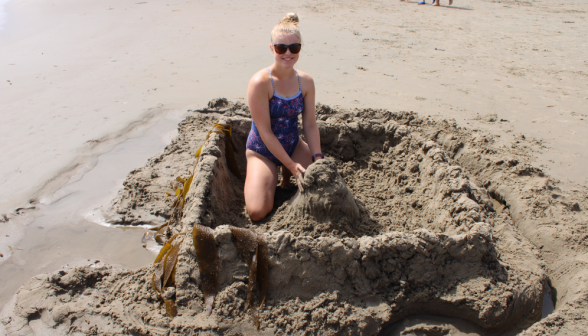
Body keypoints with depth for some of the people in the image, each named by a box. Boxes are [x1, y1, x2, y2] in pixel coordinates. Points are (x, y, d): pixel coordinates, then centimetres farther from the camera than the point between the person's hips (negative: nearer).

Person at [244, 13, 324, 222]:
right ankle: (254, 176, 14)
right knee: (258, 212, -18)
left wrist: (317, 158, -17)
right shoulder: (260, 82, -22)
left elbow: (310, 124, -4)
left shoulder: (306, 82, -6)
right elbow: (265, 132, -21)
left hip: (293, 145, 5)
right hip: (262, 150, -4)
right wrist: (292, 165, -22)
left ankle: (286, 177, 16)